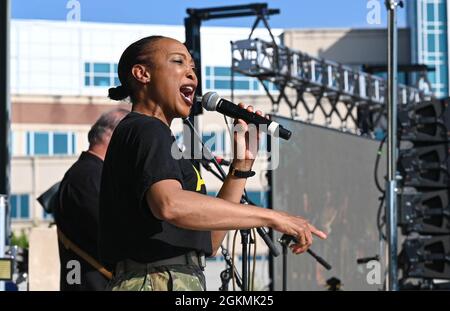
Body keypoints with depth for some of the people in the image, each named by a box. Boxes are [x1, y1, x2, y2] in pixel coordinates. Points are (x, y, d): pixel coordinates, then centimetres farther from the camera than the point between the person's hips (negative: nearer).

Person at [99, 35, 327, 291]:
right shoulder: (146, 131, -5)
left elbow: (208, 241, 20)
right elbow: (170, 204, -27)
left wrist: (243, 162, 14)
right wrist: (272, 217, -23)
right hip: (159, 282, -10)